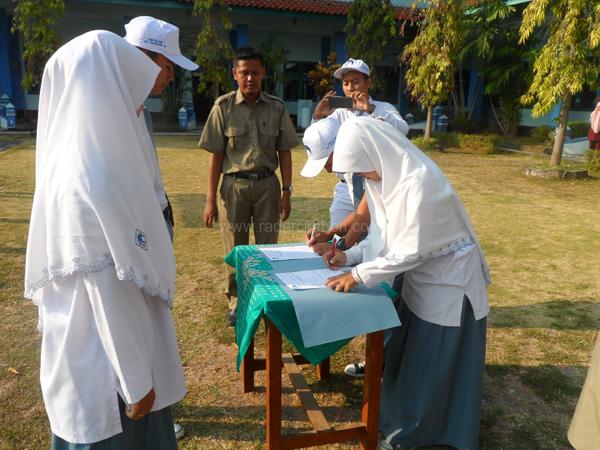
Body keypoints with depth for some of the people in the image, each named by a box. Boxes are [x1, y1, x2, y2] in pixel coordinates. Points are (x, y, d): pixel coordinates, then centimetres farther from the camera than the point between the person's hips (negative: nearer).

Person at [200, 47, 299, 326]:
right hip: (234, 185, -1)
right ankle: (236, 303, 25)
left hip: (267, 184, 2)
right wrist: (210, 199, -5)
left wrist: (286, 191, 2)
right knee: (235, 249, 8)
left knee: (268, 246, 9)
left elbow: (284, 152, 7)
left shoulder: (276, 108, 3)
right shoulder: (224, 107, -2)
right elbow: (215, 155, -2)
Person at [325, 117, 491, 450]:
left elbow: (412, 250, -29)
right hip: (422, 274, 9)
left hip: (447, 279, -9)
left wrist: (359, 276, -25)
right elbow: (386, 233, 4)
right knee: (407, 349, 19)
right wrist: (350, 255, -9)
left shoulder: (420, 182, -31)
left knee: (435, 359, 7)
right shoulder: (389, 174, -4)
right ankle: (405, 418, 39)